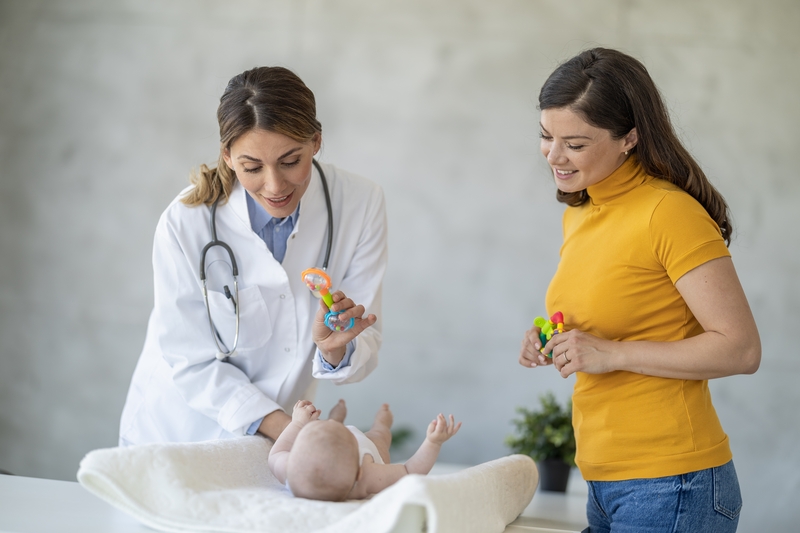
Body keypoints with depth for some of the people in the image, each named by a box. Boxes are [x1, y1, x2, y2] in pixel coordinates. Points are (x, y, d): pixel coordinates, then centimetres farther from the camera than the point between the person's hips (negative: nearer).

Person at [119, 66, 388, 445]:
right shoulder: (185, 223, -19)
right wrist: (283, 428, -23)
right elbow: (190, 363, -12)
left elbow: (363, 349, -8)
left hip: (276, 432, 1)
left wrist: (336, 349, -30)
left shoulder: (361, 204, -13)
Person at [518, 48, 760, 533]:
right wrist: (558, 343, 4)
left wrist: (612, 353, -19)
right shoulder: (579, 213, 11)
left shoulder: (669, 212, -14)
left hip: (669, 487, -8)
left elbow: (740, 349, -16)